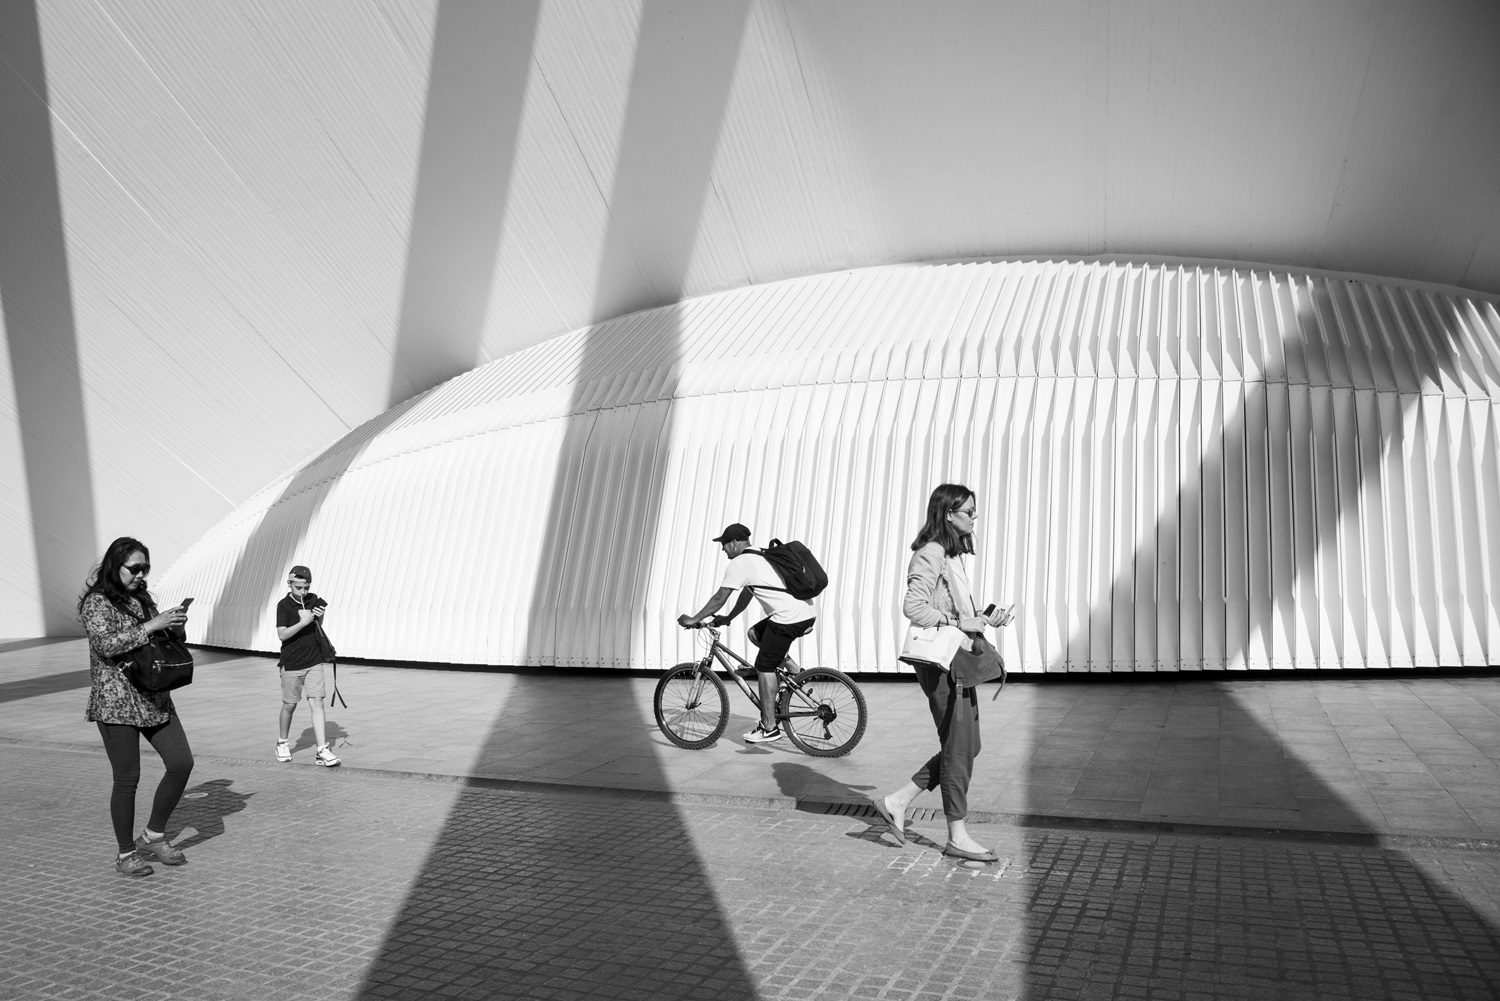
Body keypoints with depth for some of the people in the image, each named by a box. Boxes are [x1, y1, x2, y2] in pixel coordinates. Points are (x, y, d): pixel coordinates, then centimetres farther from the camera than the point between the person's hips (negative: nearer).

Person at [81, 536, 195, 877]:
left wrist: (175, 626, -3)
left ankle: (153, 836, 17)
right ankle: (126, 854, 16)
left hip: (155, 698, 6)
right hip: (116, 701, -6)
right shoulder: (96, 602, -6)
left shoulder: (142, 598, 12)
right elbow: (107, 645, -21)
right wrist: (151, 626, -24)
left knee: (182, 762, 0)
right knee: (127, 778, 0)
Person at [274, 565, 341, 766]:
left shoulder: (314, 601, 3)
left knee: (317, 703, -6)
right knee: (289, 705, 11)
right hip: (291, 664, -2)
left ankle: (322, 750, -8)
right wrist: (303, 622, -28)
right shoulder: (284, 605, -8)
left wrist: (319, 616, -4)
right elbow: (282, 634, -17)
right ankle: (283, 742, 35)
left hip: (314, 661, 2)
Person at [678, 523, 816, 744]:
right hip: (807, 612, 9)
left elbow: (719, 598, -4)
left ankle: (769, 728, 1)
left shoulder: (739, 563, -4)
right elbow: (747, 593, 31)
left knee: (764, 667, -2)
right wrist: (728, 618, 36)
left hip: (789, 618, -9)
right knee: (755, 633, 24)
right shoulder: (760, 556, 24)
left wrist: (693, 620, 5)